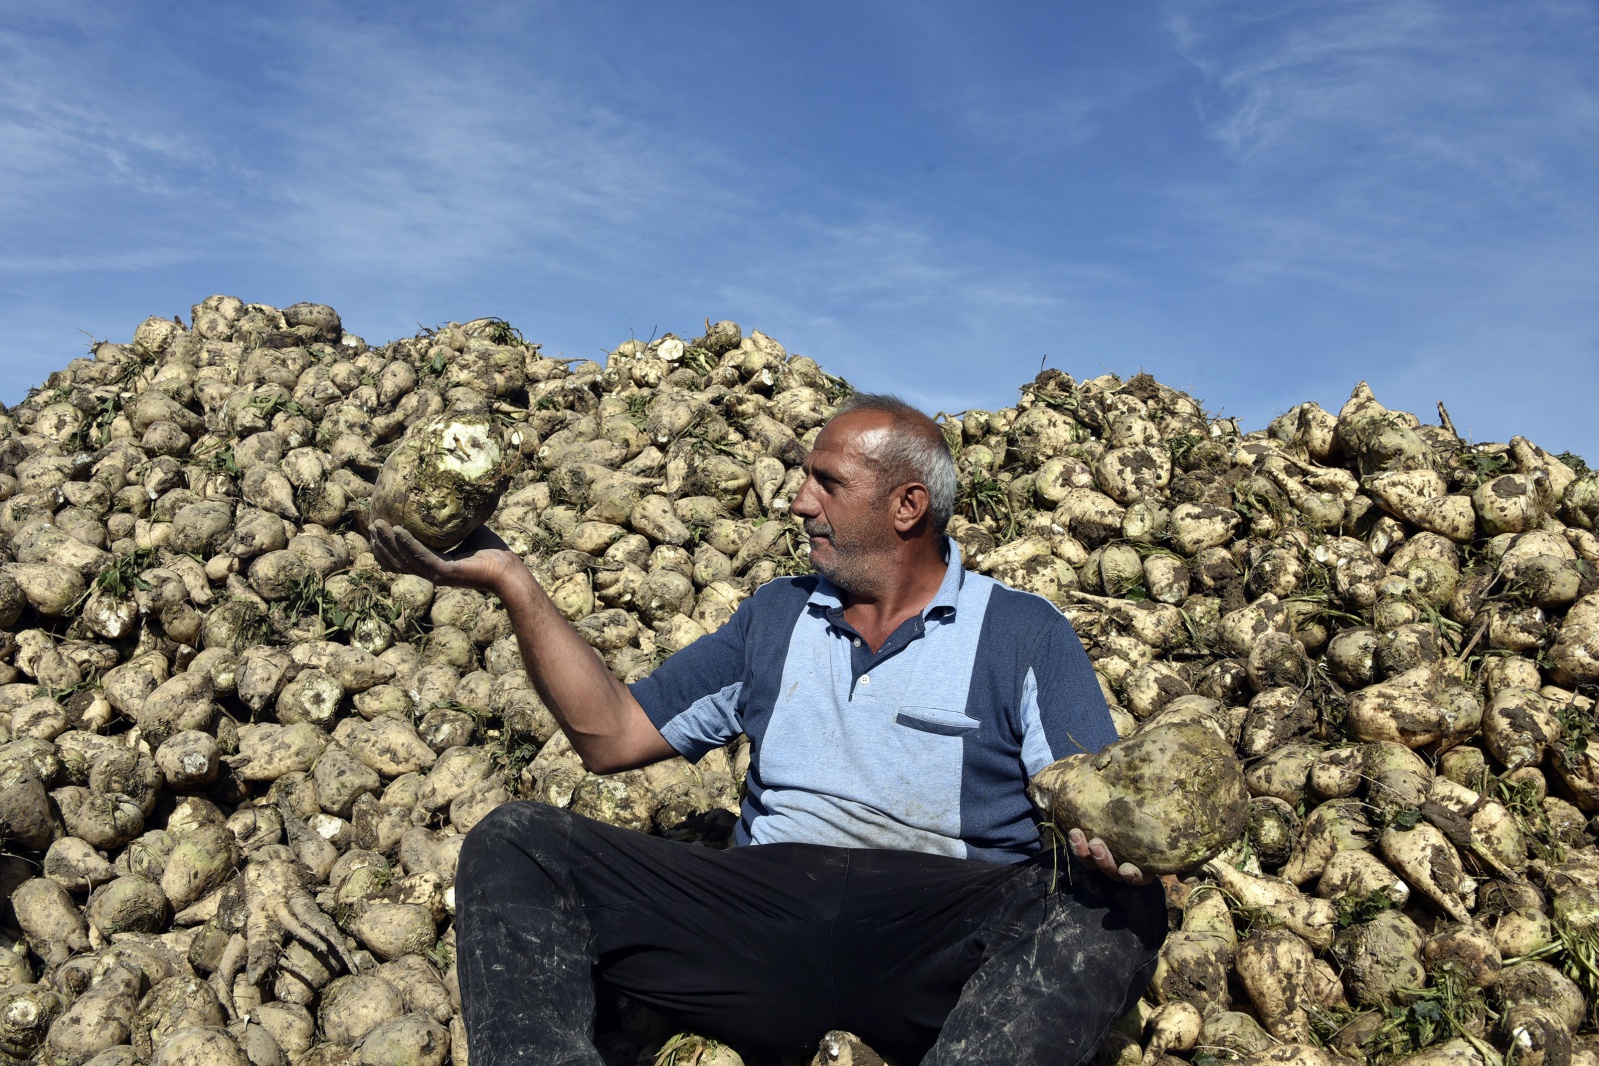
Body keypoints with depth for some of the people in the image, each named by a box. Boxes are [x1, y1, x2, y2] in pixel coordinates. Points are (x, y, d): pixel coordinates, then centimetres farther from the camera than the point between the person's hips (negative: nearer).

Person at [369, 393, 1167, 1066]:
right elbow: (612, 735, 16)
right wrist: (510, 580, 11)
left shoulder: (1025, 634, 8)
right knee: (513, 843, -11)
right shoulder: (777, 617, 19)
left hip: (944, 935, -3)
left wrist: (1115, 848, -24)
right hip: (766, 900, 3)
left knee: (1107, 908, -33)